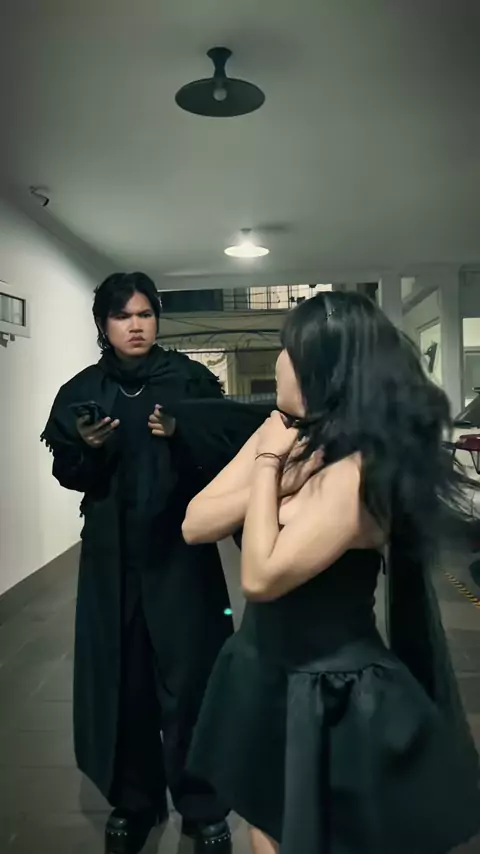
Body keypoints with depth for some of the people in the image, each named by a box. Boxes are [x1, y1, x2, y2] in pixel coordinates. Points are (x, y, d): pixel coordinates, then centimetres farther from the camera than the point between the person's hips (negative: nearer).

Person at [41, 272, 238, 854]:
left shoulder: (191, 381, -2)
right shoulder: (82, 391, 5)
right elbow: (66, 473, 7)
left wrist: (180, 437, -22)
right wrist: (88, 448, -13)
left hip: (181, 549, -2)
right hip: (112, 553, 3)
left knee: (189, 676, 3)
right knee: (121, 677, 10)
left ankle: (203, 807, 23)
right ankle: (132, 800, 31)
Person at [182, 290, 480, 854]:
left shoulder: (361, 471, -26)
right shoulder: (278, 435, -3)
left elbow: (262, 576, -29)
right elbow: (195, 526, -5)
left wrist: (269, 466, -20)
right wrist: (276, 473, -18)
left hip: (331, 698, -7)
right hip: (264, 676, 7)